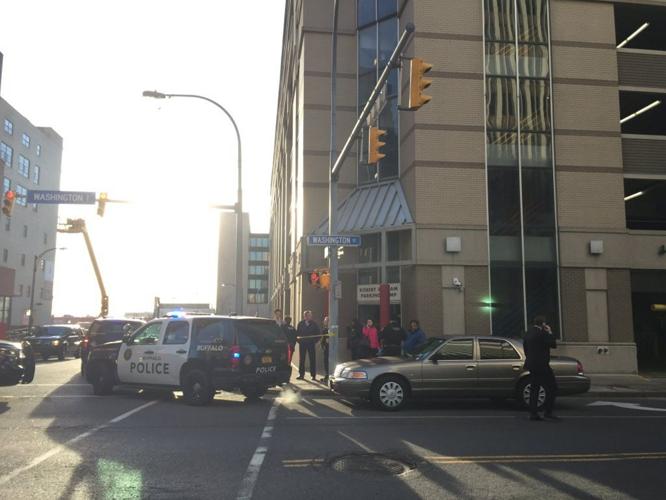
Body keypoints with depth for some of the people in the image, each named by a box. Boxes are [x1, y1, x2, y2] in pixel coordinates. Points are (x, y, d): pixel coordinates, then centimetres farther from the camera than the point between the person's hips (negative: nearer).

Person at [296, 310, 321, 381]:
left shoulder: (314, 324, 4)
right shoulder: (300, 324, 6)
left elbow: (318, 334, 7)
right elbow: (297, 333, 9)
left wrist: (315, 341, -2)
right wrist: (299, 340, -5)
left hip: (311, 344, -1)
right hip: (302, 344, 1)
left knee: (312, 359, -2)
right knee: (301, 359, 2)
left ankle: (313, 375, 3)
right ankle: (301, 374, 9)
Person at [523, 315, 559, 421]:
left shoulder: (528, 333, 12)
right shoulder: (542, 333, -14)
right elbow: (553, 344, -12)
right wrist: (550, 332, -1)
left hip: (531, 364, 9)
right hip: (541, 365, -9)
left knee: (534, 389, 10)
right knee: (552, 387, -2)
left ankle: (533, 413, 9)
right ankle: (548, 411, -5)